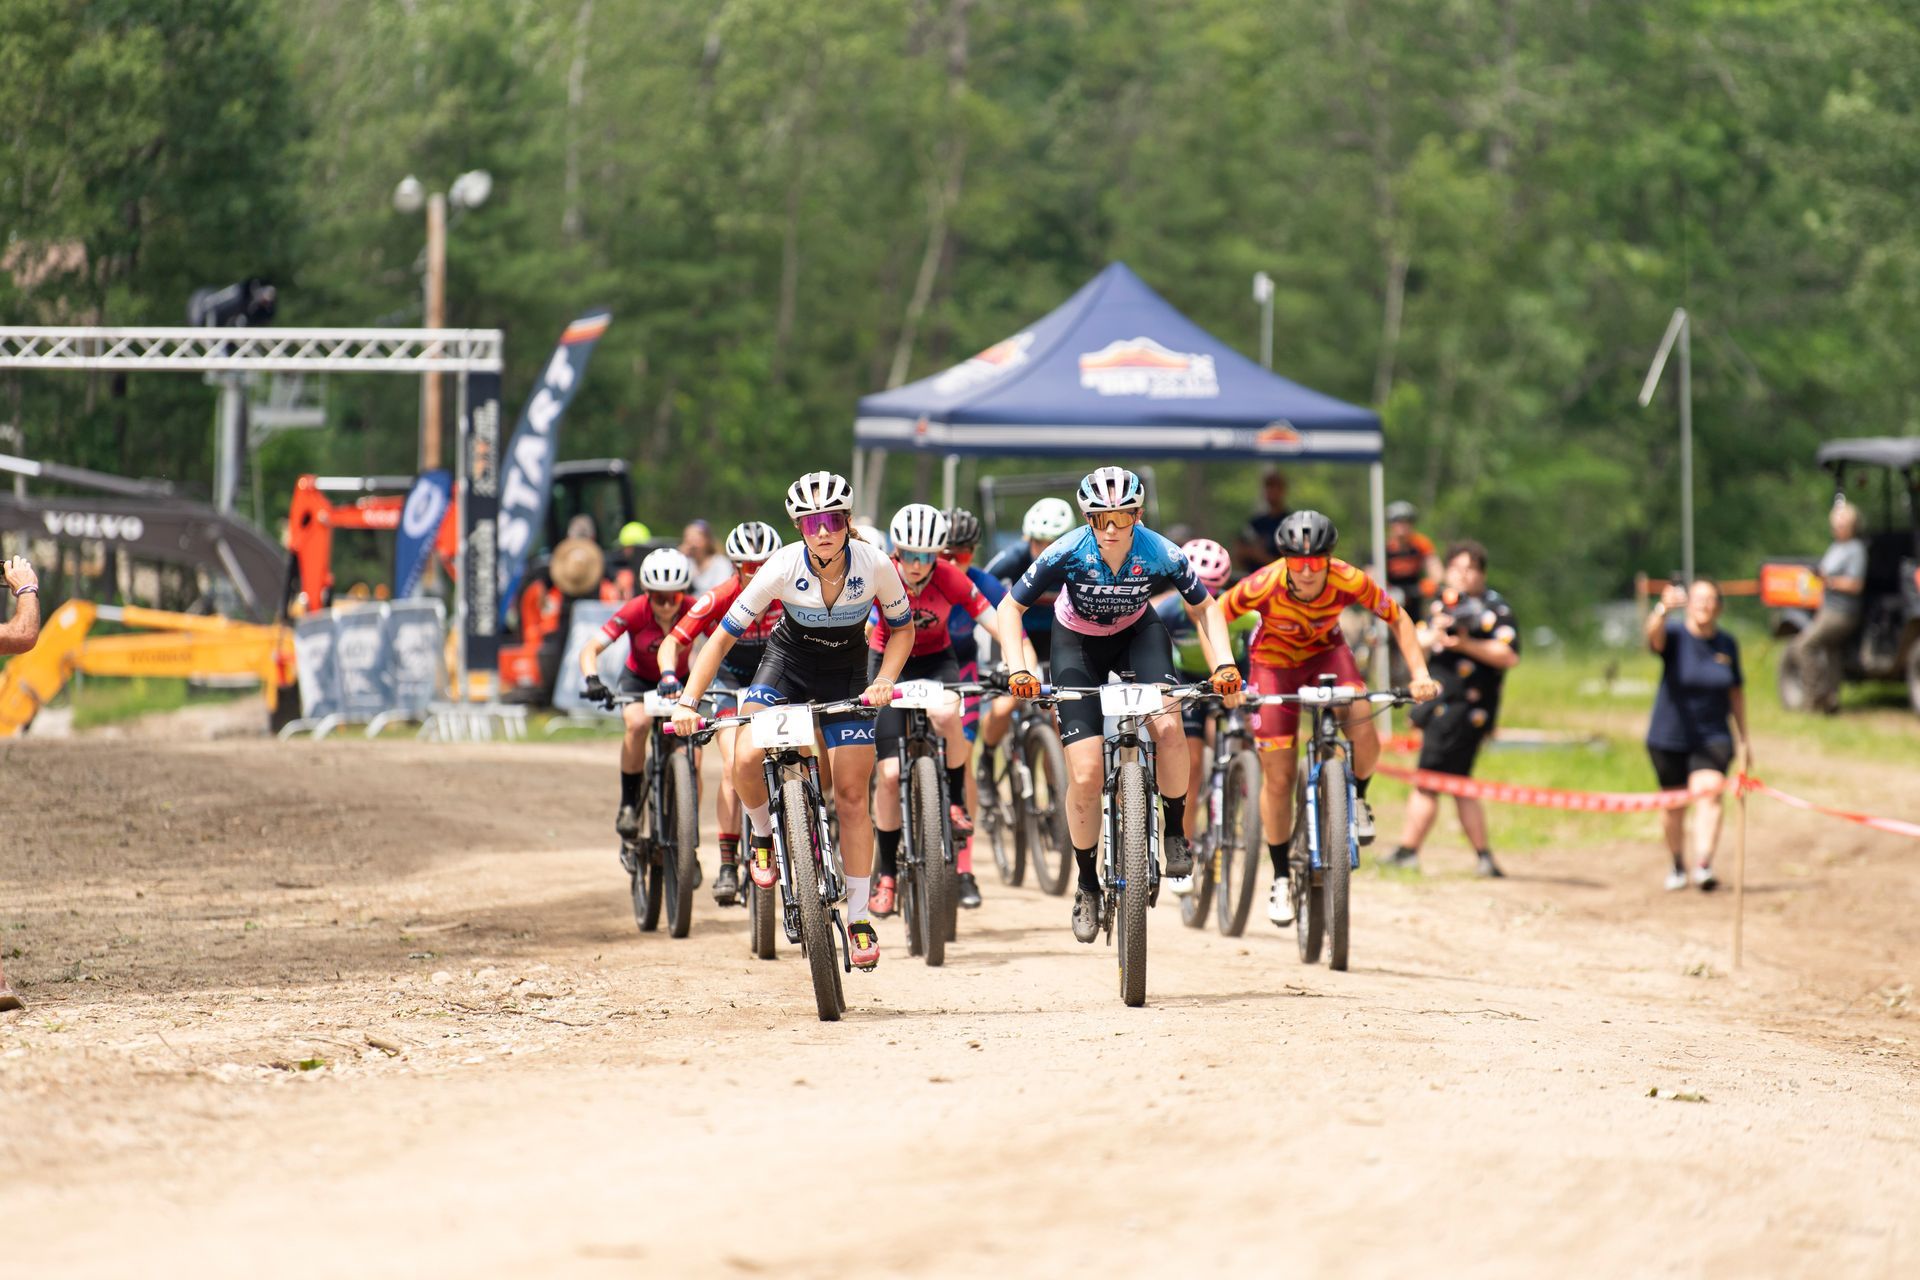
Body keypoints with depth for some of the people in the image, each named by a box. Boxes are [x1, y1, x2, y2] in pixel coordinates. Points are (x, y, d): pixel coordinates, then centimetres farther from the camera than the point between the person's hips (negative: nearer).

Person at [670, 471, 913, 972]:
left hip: (846, 673, 0)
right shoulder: (783, 568, -27)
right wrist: (688, 702, -29)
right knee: (746, 763, -25)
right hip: (789, 660, 0)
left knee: (851, 796, -6)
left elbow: (902, 629, -6)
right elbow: (724, 636, -21)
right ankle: (765, 836, 9)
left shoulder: (875, 565, -24)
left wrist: (884, 681, -23)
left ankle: (860, 919, 5)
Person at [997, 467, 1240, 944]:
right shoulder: (1067, 554, -29)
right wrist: (1018, 670, -30)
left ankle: (1175, 832, -6)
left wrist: (1223, 664, -23)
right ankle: (1087, 886, 9)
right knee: (1085, 775, -11)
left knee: (1168, 726, -29)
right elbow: (1011, 607, -17)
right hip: (1078, 644, 0)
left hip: (1137, 634, 1)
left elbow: (1203, 609, -10)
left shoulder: (1161, 555, -27)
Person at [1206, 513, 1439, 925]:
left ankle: (1356, 799, 8)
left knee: (1364, 737, -26)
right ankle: (1281, 878, 15)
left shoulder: (1349, 581, -30)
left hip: (1326, 653, 1)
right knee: (1278, 776, -2)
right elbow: (1213, 615, -21)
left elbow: (1398, 619, -15)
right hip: (1274, 663, -1)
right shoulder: (1264, 585, -34)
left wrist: (1419, 673, -26)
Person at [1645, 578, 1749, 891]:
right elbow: (1654, 637, -34)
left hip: (1712, 738, 1)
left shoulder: (1727, 645, 3)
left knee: (1708, 793, -21)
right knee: (1674, 804, 10)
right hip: (1669, 737, -1)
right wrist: (1664, 610, -56)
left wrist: (1744, 737, 19)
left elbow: (1736, 691, 16)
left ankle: (1703, 865, -33)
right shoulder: (1675, 635, -8)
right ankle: (1678, 866, 33)